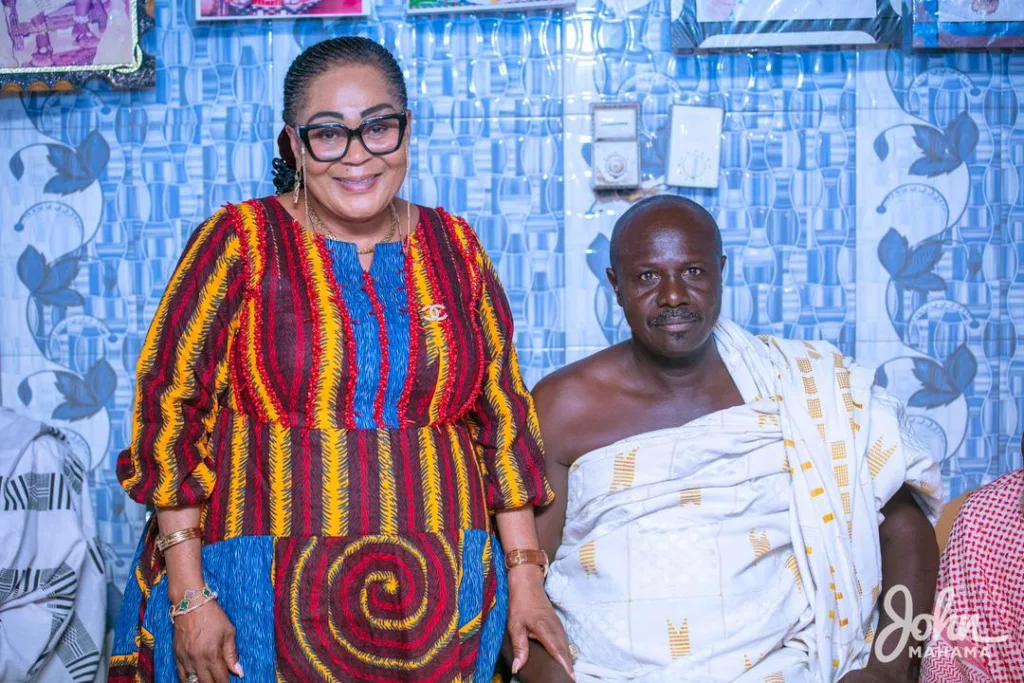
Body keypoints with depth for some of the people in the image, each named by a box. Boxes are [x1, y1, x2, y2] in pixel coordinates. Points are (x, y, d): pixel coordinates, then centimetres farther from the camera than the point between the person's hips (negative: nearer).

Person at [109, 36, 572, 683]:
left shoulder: (454, 248, 4)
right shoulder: (240, 242, -5)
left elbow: (503, 414, 7)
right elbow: (170, 410, -6)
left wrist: (526, 578, 6)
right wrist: (189, 598, -9)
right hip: (266, 605, -2)